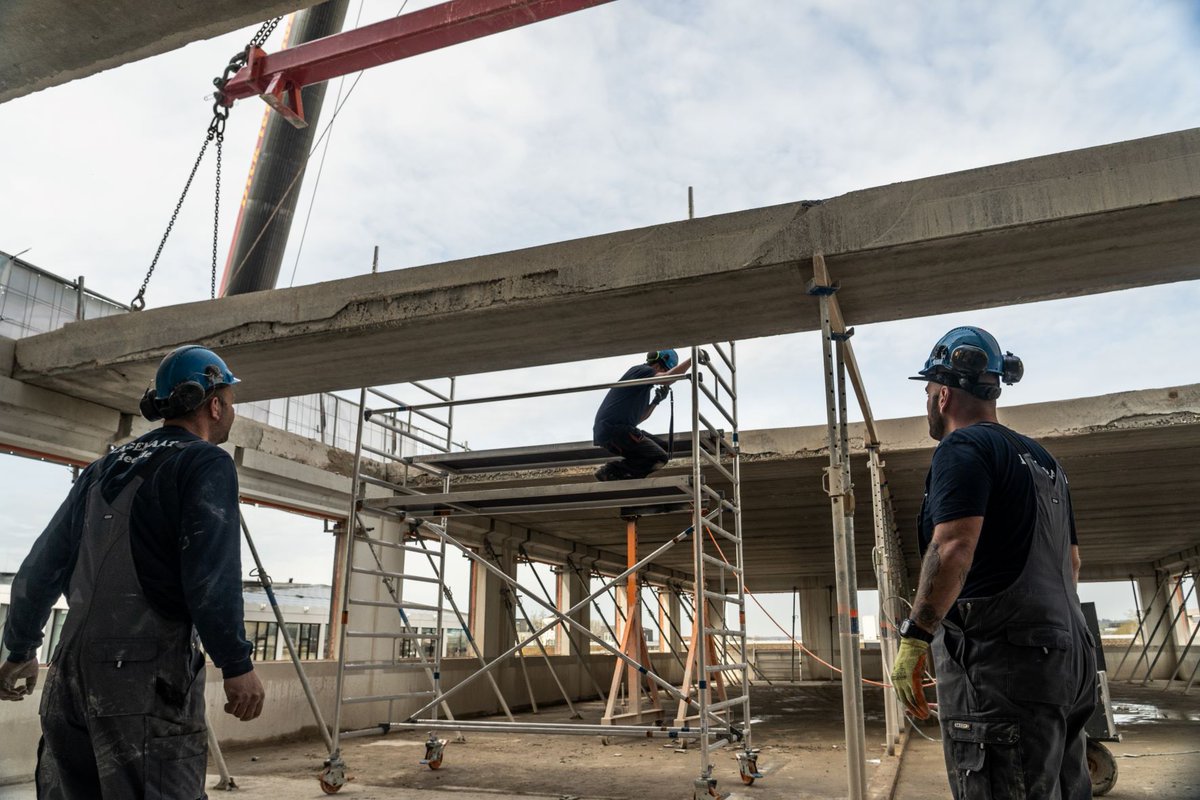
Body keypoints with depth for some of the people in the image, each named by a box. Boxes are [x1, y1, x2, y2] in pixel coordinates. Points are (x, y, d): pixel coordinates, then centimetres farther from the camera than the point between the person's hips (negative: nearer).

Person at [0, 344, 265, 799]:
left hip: (71, 670, 8)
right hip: (148, 676, -8)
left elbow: (41, 567, 21)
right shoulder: (206, 462, -6)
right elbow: (211, 576, -17)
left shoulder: (105, 468, 16)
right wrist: (237, 663, -12)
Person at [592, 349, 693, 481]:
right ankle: (611, 470, -13)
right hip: (613, 429, -10)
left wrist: (656, 401, 13)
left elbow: (638, 418, 23)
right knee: (660, 458, -12)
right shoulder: (640, 370, -4)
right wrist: (692, 359, -17)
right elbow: (668, 377, -23)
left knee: (663, 448, 13)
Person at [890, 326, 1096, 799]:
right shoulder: (1041, 458, 19)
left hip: (998, 658, -10)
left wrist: (915, 636, -20)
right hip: (1066, 651, 10)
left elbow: (954, 547, -22)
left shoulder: (963, 447, -9)